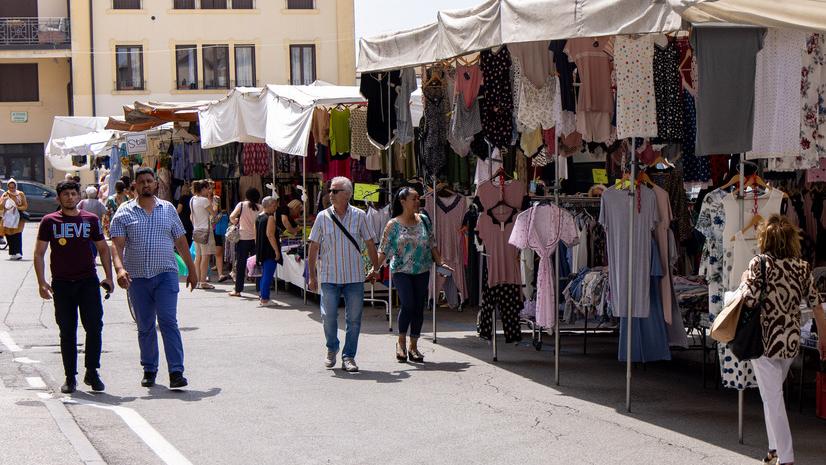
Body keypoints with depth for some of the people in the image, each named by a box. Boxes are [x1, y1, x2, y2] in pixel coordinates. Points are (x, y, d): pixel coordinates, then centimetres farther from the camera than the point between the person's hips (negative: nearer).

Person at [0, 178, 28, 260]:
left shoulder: (20, 194, 6)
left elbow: (25, 206, 4)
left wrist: (17, 207, -13)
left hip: (18, 218, -2)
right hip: (7, 219, 2)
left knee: (18, 235, -15)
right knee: (9, 236, -2)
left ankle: (18, 253, -21)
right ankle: (12, 253, 4)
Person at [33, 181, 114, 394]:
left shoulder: (91, 219, 6)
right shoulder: (49, 221, 3)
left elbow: (103, 248, 14)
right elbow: (39, 253, 3)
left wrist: (108, 277, 5)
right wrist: (42, 282, -7)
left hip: (88, 281, 0)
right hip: (61, 284, 0)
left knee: (94, 327, -8)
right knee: (67, 332, 5)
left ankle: (92, 372, 6)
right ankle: (70, 377, 12)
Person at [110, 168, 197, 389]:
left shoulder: (168, 209, 9)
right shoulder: (124, 213, 3)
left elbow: (181, 241, 15)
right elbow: (117, 245, -6)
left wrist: (191, 269, 14)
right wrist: (120, 268, -23)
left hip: (166, 274, 0)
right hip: (137, 277, 1)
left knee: (168, 321, -12)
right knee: (145, 326, 8)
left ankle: (176, 372, -15)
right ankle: (149, 370, 20)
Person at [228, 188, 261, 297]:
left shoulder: (241, 205, -3)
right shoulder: (260, 208, -1)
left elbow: (232, 217, -11)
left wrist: (235, 222, 9)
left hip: (243, 238, -1)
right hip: (256, 239, 1)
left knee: (240, 264, 6)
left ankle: (238, 290, 8)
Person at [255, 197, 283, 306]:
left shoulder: (258, 218, 12)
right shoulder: (270, 218, -13)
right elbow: (270, 235, -20)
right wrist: (277, 251, -18)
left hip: (261, 251, 9)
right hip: (269, 251, -8)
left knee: (264, 274, 17)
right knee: (268, 275, -5)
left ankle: (262, 295, 19)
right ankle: (265, 298, -6)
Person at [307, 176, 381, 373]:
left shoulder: (359, 216, 1)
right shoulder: (323, 217, 1)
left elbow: (370, 244, 8)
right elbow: (314, 248, 4)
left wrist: (376, 268, 8)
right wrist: (312, 276, 2)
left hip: (354, 277, 0)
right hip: (329, 277, 0)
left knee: (354, 318, 1)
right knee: (329, 316, -1)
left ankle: (348, 356, 12)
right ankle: (332, 349, 23)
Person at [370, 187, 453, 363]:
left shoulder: (424, 220, 7)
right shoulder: (393, 225, -3)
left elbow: (432, 245, 13)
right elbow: (383, 250, -3)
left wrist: (440, 262, 8)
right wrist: (375, 267, -12)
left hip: (422, 271, 4)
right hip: (401, 271, -4)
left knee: (419, 308, 4)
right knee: (408, 304, -16)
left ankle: (413, 345, 14)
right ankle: (401, 341, 3)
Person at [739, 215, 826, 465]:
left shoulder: (761, 263, -12)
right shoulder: (803, 267, 1)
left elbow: (749, 299, -22)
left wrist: (745, 280, -2)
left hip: (766, 340, -5)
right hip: (791, 341, 5)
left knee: (772, 398, 2)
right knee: (774, 393, 22)